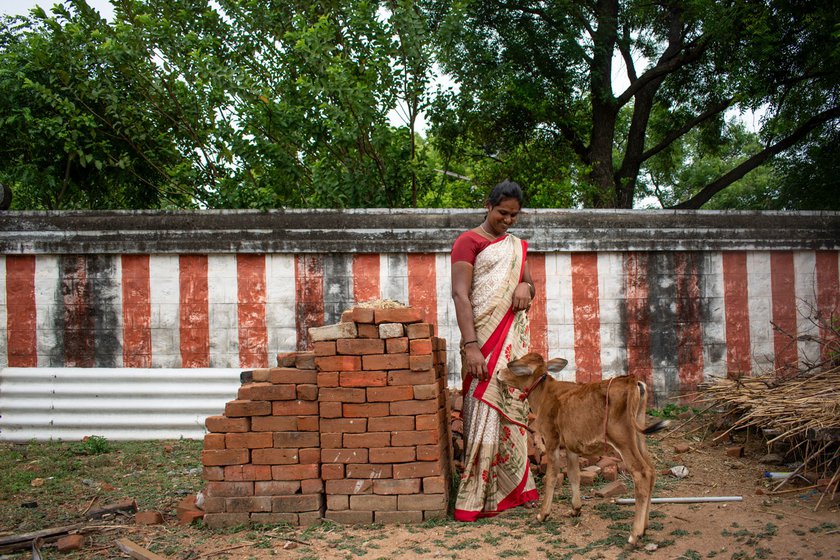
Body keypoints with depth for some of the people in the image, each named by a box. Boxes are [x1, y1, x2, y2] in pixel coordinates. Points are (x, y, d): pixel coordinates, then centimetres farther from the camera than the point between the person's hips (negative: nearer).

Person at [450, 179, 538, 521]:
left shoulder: (516, 246, 19)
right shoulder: (469, 241, -3)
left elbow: (528, 283, 22)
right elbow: (460, 294, -12)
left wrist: (526, 286, -5)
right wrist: (470, 346, -22)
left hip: (514, 338, 6)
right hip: (485, 337, -6)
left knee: (513, 409, 8)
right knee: (484, 413, -8)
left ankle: (513, 487, 19)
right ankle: (474, 498, -2)